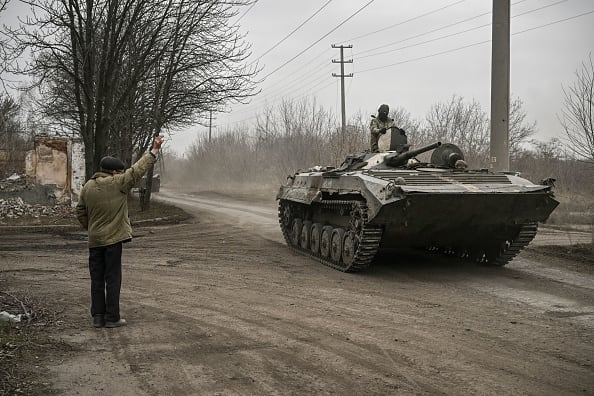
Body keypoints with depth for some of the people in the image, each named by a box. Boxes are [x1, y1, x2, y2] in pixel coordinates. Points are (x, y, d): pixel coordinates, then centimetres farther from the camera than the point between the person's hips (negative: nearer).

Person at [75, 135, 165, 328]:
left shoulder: (87, 186, 6)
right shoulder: (117, 183, -11)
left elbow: (80, 212, 13)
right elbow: (138, 169, -7)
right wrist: (154, 151, 0)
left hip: (94, 240, 6)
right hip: (113, 239, -5)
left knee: (97, 279, 11)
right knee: (113, 278, 2)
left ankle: (98, 316, 15)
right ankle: (112, 317, 5)